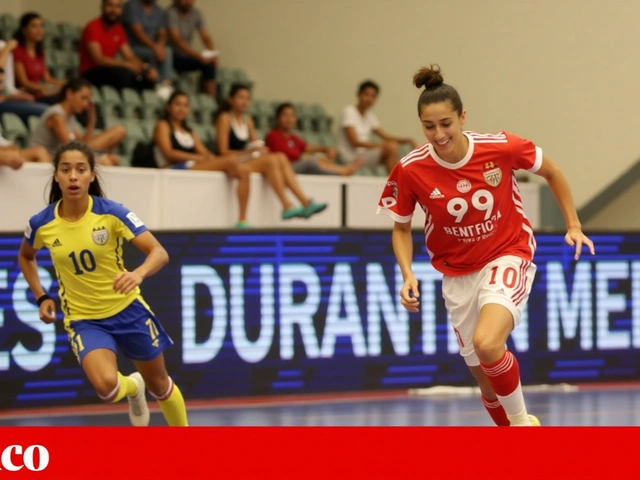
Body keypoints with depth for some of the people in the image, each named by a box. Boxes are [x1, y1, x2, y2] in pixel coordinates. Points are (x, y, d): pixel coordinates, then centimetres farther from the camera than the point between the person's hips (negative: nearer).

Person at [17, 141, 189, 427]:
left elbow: (159, 253, -23)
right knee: (106, 385, -27)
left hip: (127, 310, 0)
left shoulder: (112, 212, -17)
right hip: (84, 320, 0)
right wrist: (41, 297, 2)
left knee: (159, 385, 14)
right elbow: (25, 256, 14)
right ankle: (132, 386, 12)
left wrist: (139, 273, -44)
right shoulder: (41, 224, -10)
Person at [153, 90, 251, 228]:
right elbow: (169, 153, -9)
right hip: (175, 168, -7)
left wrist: (212, 158, -9)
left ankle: (242, 220, -25)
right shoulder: (163, 126, 8)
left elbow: (205, 153, 16)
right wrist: (197, 157, -17)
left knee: (243, 170, -17)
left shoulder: (189, 130, 30)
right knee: (231, 160, -24)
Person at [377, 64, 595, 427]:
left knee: (487, 344, -30)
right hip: (458, 274, 3)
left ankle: (521, 419, -6)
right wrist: (408, 274, -13)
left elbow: (552, 172, 2)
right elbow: (402, 227, 2)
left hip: (508, 257, -3)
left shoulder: (501, 148, -19)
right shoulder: (411, 171, -15)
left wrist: (573, 225, 2)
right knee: (486, 377, 9)